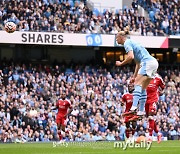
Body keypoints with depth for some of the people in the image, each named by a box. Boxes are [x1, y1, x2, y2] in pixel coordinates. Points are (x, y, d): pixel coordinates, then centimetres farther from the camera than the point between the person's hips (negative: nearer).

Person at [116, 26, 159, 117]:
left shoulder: (127, 43, -1)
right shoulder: (132, 43, 28)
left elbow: (131, 56, -18)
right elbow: (138, 63, 29)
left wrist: (121, 63, -4)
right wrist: (134, 77, 28)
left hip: (148, 62, -9)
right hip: (154, 63, 9)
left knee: (138, 84, -17)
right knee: (142, 88, 10)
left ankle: (134, 108, -31)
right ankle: (141, 111, 6)